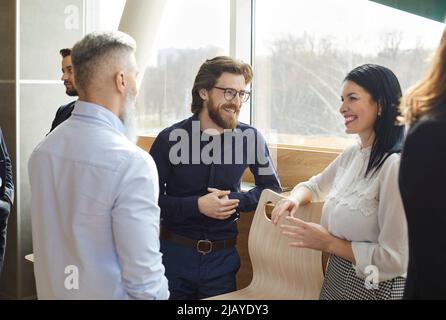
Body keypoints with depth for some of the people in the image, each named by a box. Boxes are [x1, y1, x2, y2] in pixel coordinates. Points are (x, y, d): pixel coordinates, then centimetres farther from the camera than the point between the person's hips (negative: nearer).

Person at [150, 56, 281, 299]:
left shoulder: (250, 138, -5)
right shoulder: (170, 139, -10)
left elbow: (271, 188, 4)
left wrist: (235, 201, -13)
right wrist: (197, 205, -21)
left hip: (223, 257, 2)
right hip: (175, 252, -1)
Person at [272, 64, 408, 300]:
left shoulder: (395, 165, -22)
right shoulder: (351, 155, 3)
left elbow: (395, 258, -24)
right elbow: (314, 186, 21)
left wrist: (329, 243, -17)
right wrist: (294, 199, -2)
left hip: (375, 288, -8)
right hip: (336, 280, 8)